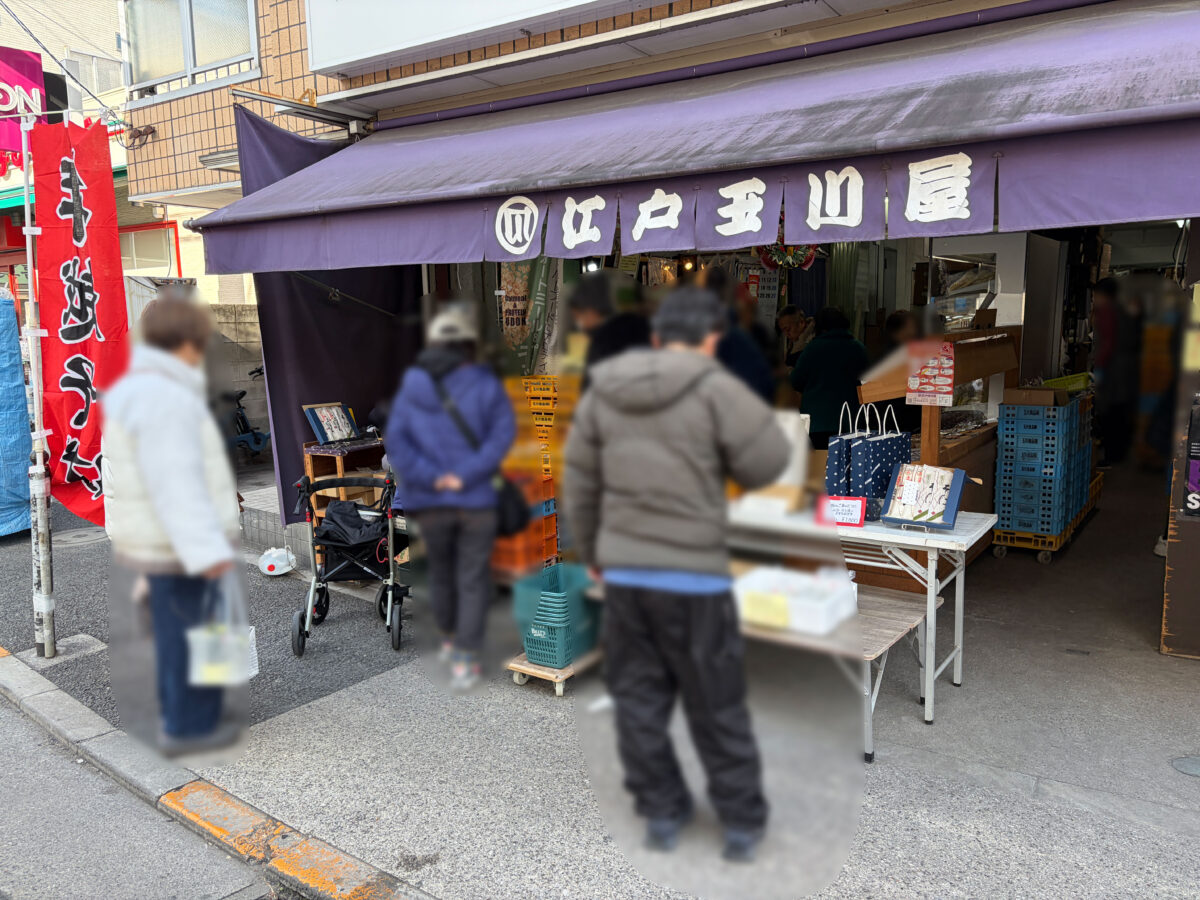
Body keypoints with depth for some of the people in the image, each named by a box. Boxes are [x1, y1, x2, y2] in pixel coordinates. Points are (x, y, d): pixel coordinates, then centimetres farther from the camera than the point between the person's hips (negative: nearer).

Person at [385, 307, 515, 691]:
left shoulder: (411, 386, 3)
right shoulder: (485, 385, -4)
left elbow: (394, 440, -7)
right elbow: (503, 432, -16)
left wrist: (430, 478, -12)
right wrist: (466, 475, -17)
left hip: (429, 502, 3)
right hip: (476, 500, -3)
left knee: (440, 571, 21)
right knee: (472, 579, 5)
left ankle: (449, 639, 38)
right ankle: (464, 660, 2)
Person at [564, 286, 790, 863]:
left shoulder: (602, 393, 5)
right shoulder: (715, 389, -11)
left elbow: (579, 486, 10)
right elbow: (767, 463, -7)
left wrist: (592, 554, 21)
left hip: (622, 572, 4)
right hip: (695, 577, -4)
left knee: (638, 696, 16)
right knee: (716, 705, 10)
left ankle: (660, 811, 28)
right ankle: (742, 821, 24)